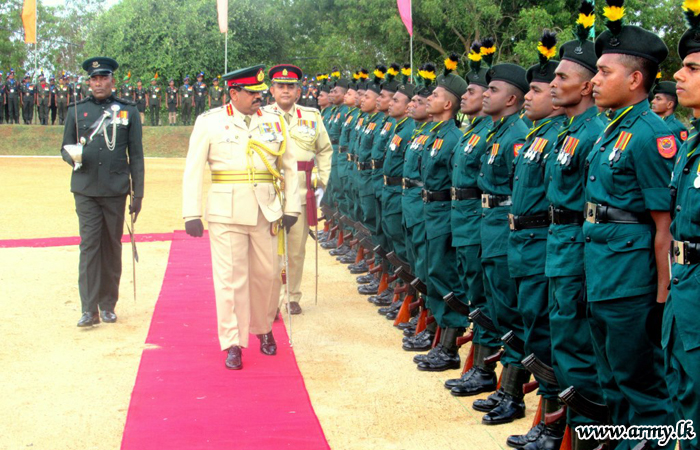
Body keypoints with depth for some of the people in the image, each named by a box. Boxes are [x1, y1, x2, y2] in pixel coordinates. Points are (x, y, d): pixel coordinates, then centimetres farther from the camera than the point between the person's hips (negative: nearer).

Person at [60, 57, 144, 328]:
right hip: (85, 190, 0)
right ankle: (89, 309, -3)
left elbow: (136, 155, 6)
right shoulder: (77, 111, 8)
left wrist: (138, 194, 2)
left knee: (112, 246, 6)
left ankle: (108, 305, 17)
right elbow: (66, 148, 12)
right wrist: (72, 157, -13)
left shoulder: (128, 112, 6)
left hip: (115, 191, 0)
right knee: (89, 245, -5)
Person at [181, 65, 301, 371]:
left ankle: (263, 328, 33)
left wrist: (291, 208, 5)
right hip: (226, 212, -3)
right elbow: (193, 169, -1)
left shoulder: (274, 122, 8)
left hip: (266, 212, 3)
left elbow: (289, 167, 11)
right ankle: (233, 343, 7)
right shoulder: (210, 122, 0)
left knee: (266, 273, 10)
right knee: (230, 278, -1)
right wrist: (192, 214, -7)